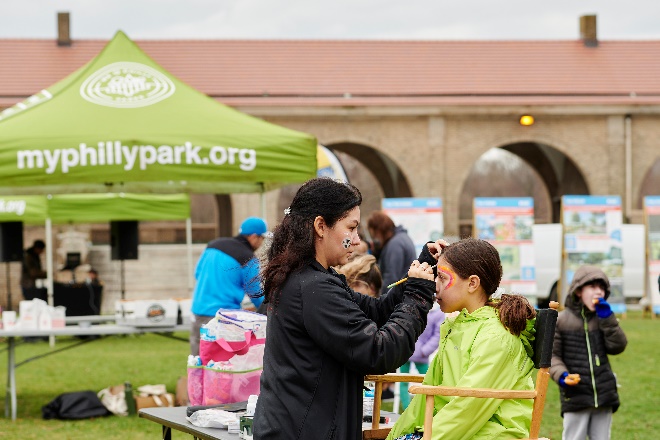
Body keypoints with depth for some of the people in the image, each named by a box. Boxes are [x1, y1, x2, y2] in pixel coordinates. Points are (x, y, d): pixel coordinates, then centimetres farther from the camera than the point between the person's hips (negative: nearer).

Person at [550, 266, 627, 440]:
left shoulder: (603, 319, 12)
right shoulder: (561, 321, -1)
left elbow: (617, 347, 1)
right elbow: (552, 354, -1)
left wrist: (607, 318, -6)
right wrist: (561, 375, -18)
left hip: (604, 394, 4)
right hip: (575, 395, -4)